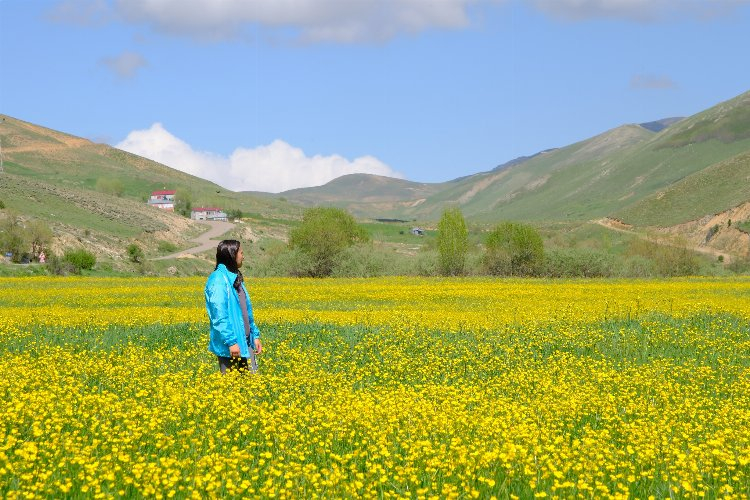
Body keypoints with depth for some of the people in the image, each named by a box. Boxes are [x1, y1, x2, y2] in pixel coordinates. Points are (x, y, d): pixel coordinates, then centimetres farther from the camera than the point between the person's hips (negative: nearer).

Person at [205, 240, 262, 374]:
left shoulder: (235, 278, 16)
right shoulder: (218, 280, -13)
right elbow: (219, 315, -20)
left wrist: (255, 335, 18)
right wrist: (231, 342, -23)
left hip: (245, 343, 9)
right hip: (229, 346, -9)